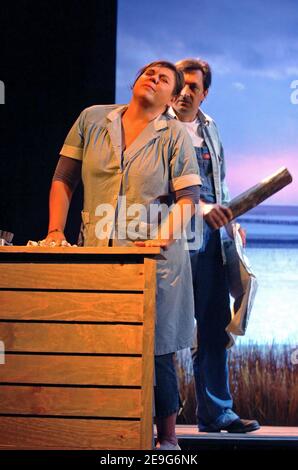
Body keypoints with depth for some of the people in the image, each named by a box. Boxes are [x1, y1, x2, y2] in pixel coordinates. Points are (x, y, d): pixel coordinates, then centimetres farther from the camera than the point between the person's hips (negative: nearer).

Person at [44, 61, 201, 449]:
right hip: (98, 255, 2)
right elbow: (64, 180, 11)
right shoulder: (92, 119, 9)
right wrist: (56, 232, 1)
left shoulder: (174, 135, 2)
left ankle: (167, 438, 11)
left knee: (156, 349, -1)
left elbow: (189, 198, -3)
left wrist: (162, 237, -19)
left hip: (155, 256, -2)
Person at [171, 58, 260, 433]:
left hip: (210, 232, 7)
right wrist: (198, 205, -22)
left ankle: (216, 412, 11)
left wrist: (230, 221, 17)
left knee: (215, 324, 6)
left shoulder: (208, 128, 20)